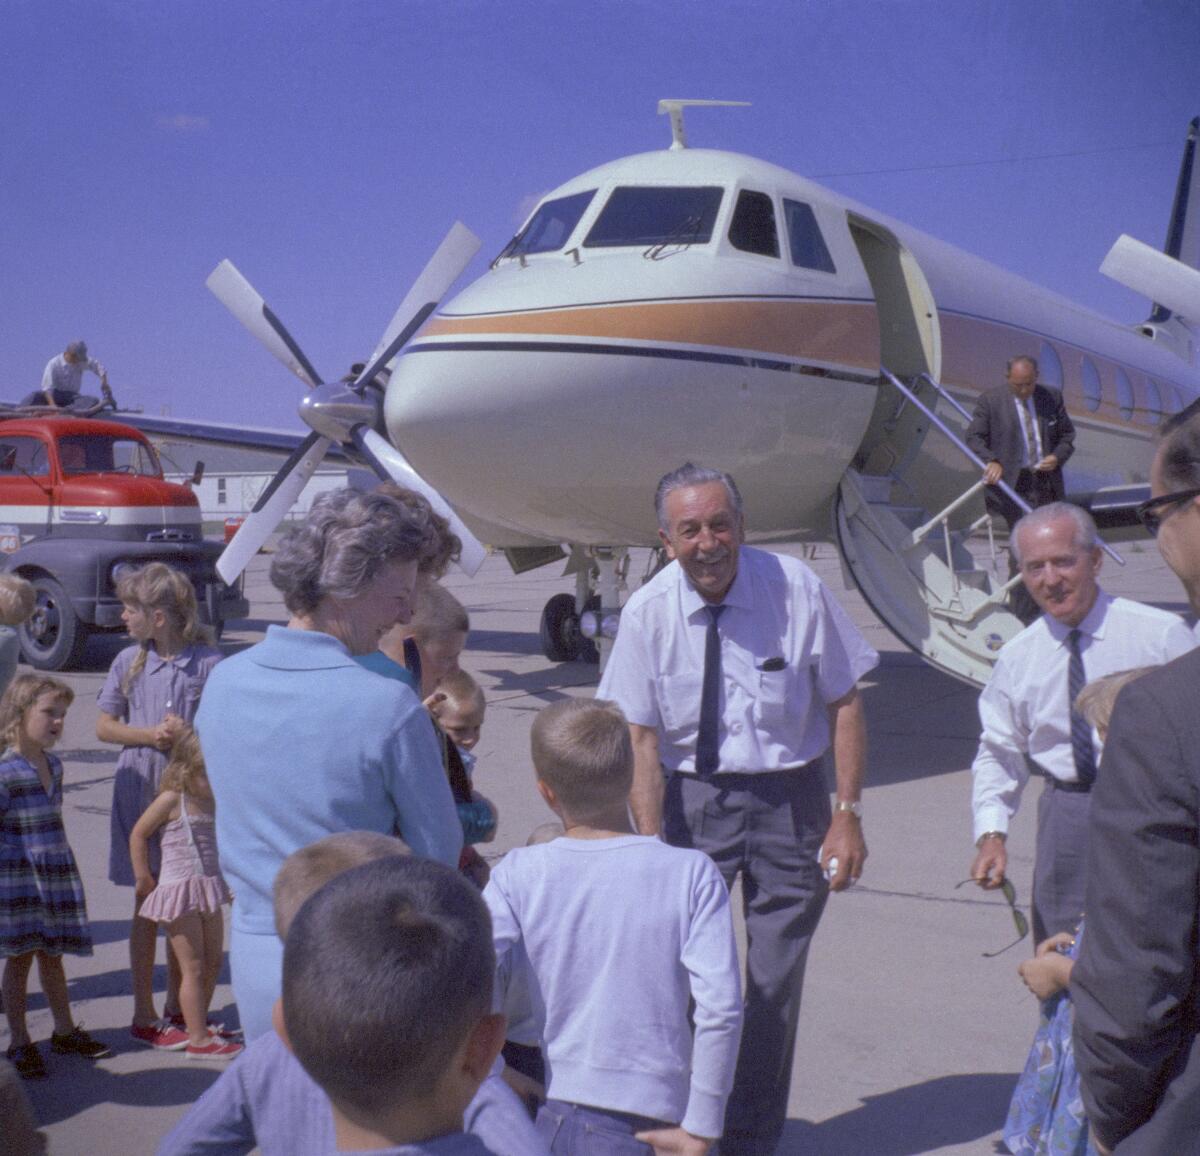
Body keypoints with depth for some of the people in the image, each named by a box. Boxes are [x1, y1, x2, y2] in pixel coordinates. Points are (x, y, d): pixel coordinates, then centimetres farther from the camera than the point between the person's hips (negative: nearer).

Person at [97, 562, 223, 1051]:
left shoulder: (208, 662, -6)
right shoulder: (129, 661, 1)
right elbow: (104, 726, 5)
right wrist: (149, 735, -12)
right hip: (141, 791, 0)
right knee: (147, 905, 4)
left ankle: (176, 1006, 27)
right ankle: (144, 1015, 13)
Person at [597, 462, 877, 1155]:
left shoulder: (797, 589, -11)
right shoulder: (648, 612, -9)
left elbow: (843, 705, -4)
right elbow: (641, 739, -8)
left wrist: (848, 814, -9)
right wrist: (653, 849, -16)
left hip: (788, 796, 0)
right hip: (693, 795, 0)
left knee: (776, 980, 5)